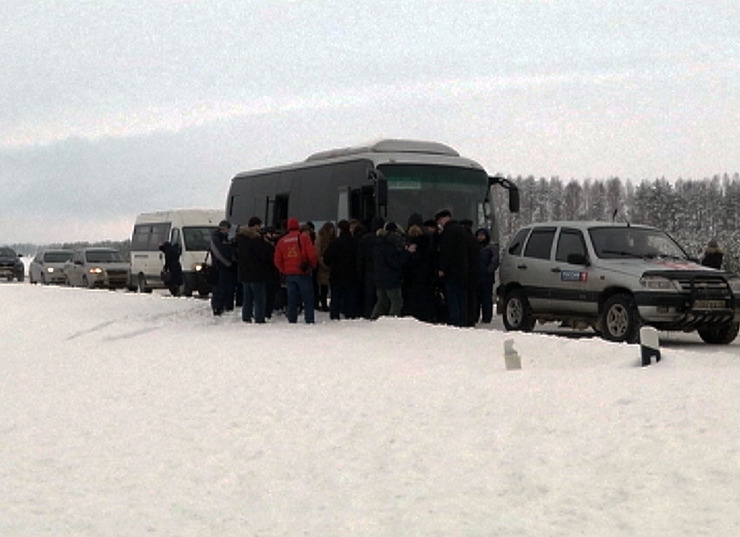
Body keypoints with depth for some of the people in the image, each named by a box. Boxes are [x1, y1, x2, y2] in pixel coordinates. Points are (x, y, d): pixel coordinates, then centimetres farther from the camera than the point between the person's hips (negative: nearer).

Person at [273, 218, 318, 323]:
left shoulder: (282, 241, 6)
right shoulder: (304, 237, -6)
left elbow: (277, 260, 6)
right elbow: (312, 254, -9)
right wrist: (313, 265, 8)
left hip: (289, 274, 4)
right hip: (303, 273, -4)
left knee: (292, 300, 8)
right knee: (308, 299, 1)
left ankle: (292, 321, 6)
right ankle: (309, 320, -4)